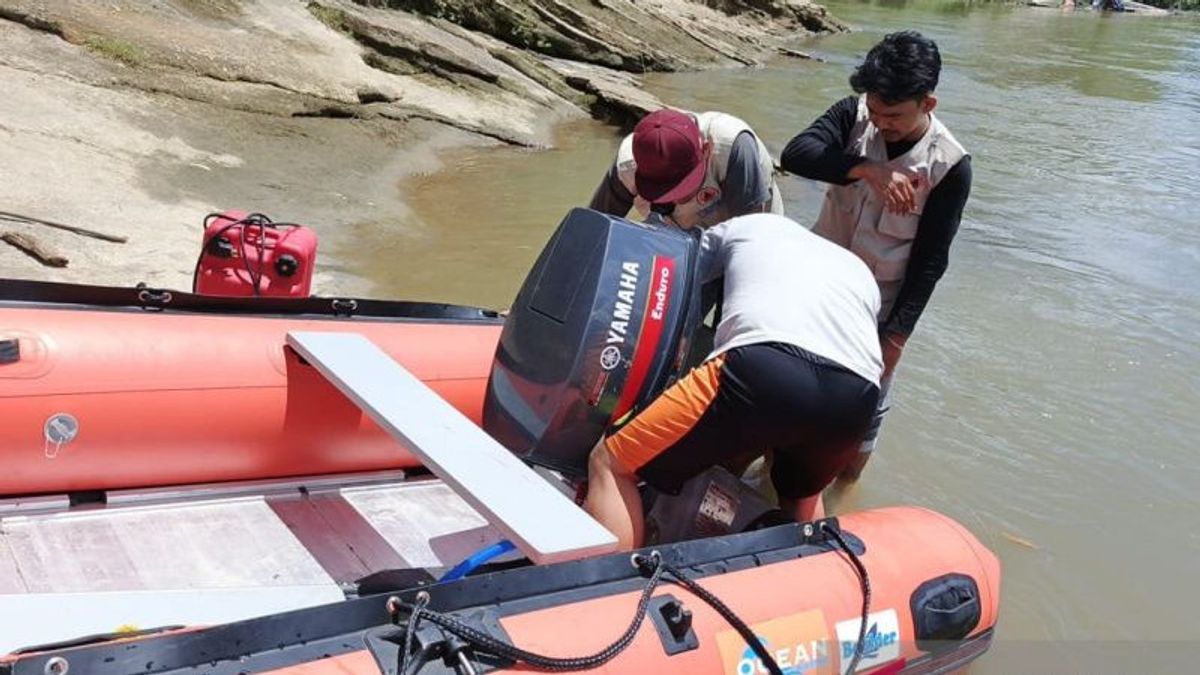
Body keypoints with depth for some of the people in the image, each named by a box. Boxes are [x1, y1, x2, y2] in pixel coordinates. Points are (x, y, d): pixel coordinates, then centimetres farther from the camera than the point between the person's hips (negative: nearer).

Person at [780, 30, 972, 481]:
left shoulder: (950, 167, -19)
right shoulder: (854, 115, -12)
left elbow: (930, 259, -14)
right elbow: (795, 154, -29)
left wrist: (898, 332, -16)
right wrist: (867, 169, -42)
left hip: (880, 303, -3)